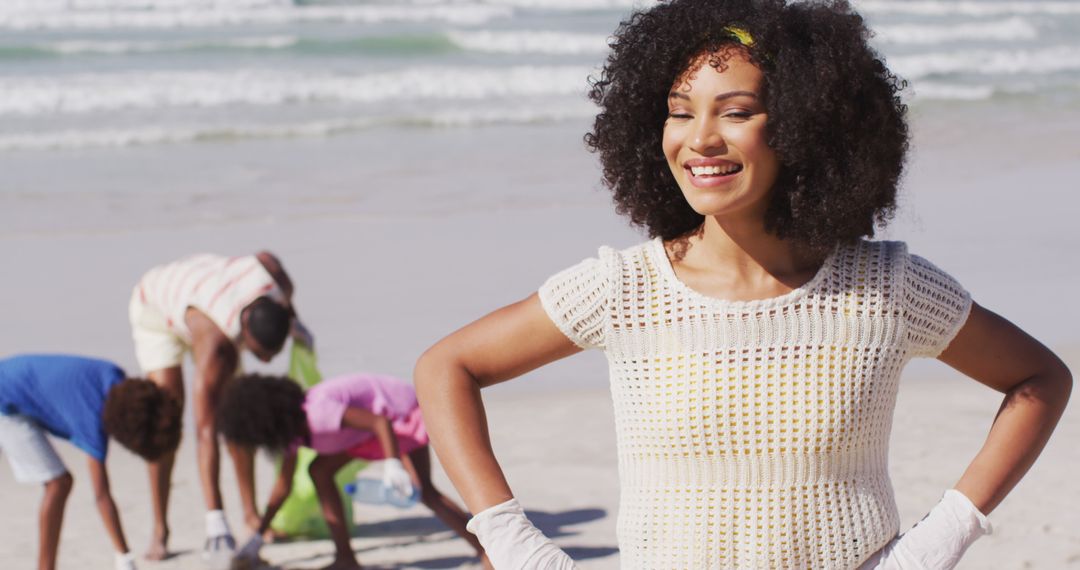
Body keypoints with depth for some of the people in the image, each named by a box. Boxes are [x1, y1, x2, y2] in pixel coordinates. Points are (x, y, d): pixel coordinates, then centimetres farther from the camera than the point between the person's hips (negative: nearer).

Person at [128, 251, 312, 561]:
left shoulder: (270, 272, -36)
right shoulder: (215, 340, -47)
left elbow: (265, 256, -7)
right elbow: (205, 429, -48)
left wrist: (292, 315, 0)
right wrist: (215, 520, -53)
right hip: (156, 306, -5)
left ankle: (250, 512, 10)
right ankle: (160, 530, -10)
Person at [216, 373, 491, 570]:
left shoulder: (319, 412, -35)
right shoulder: (292, 427, -4)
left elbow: (380, 422, -39)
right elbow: (283, 485, 7)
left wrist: (393, 465, -50)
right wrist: (258, 536, 10)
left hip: (402, 413, -10)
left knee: (422, 491, -23)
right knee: (319, 470, 2)